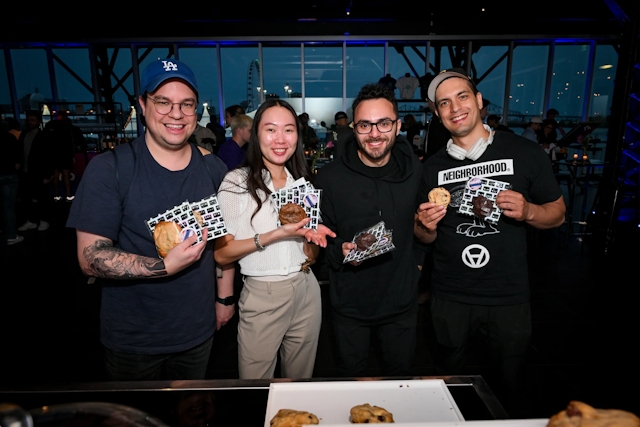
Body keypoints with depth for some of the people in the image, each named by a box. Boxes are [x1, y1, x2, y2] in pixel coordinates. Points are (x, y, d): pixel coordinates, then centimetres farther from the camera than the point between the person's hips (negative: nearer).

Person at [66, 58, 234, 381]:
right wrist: (165, 267, -28)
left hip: (198, 331, 4)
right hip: (132, 339, -3)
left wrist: (224, 297, 6)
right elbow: (90, 258, -17)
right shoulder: (108, 169, -14)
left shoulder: (213, 168, -2)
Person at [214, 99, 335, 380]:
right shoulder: (237, 182, -9)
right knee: (255, 381, 12)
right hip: (262, 297, -4)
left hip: (306, 292, 5)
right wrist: (275, 235, -23)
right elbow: (222, 254, -13)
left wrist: (312, 236, -9)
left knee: (301, 378, 20)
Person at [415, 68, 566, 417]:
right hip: (449, 296, 2)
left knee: (510, 382, 19)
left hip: (509, 296, -1)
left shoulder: (524, 153, -5)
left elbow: (557, 214, 2)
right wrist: (426, 226, -13)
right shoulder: (433, 166, 2)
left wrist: (528, 211, -19)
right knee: (448, 378, 21)